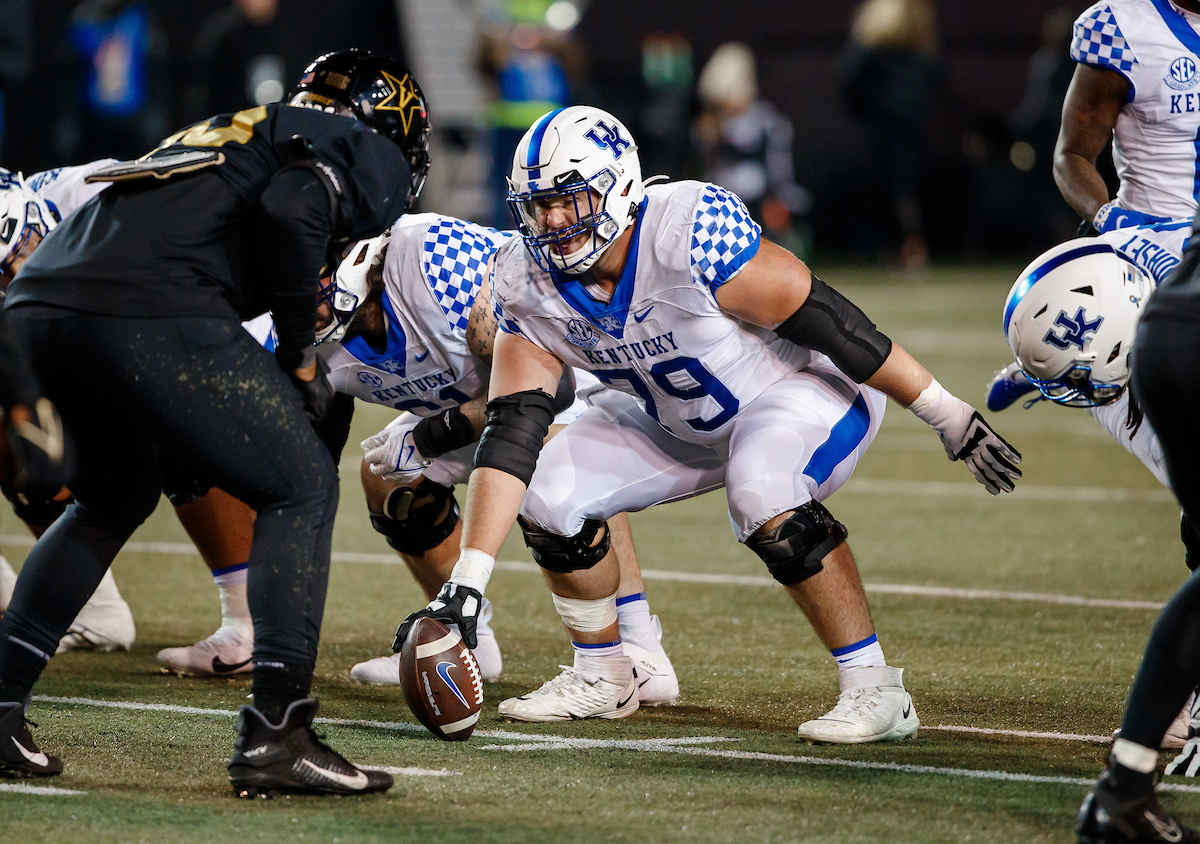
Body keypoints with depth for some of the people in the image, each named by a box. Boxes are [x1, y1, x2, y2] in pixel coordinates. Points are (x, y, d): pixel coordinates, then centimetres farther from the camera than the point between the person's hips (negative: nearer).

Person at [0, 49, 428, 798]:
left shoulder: (239, 132, 36)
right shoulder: (363, 151, 13)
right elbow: (291, 210, -9)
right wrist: (301, 355, 2)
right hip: (145, 310, -8)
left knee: (116, 497, 30)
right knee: (302, 487, 7)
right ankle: (277, 736, -2)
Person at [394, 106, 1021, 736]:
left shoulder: (688, 232, -34)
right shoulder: (528, 283, -16)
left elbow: (826, 321, -28)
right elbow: (510, 433, -17)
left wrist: (949, 418, -22)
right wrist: (465, 584, -25)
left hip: (804, 386, -6)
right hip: (676, 420, 7)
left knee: (764, 499, -34)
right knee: (552, 499, -5)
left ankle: (873, 687, -21)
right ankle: (602, 678, 19)